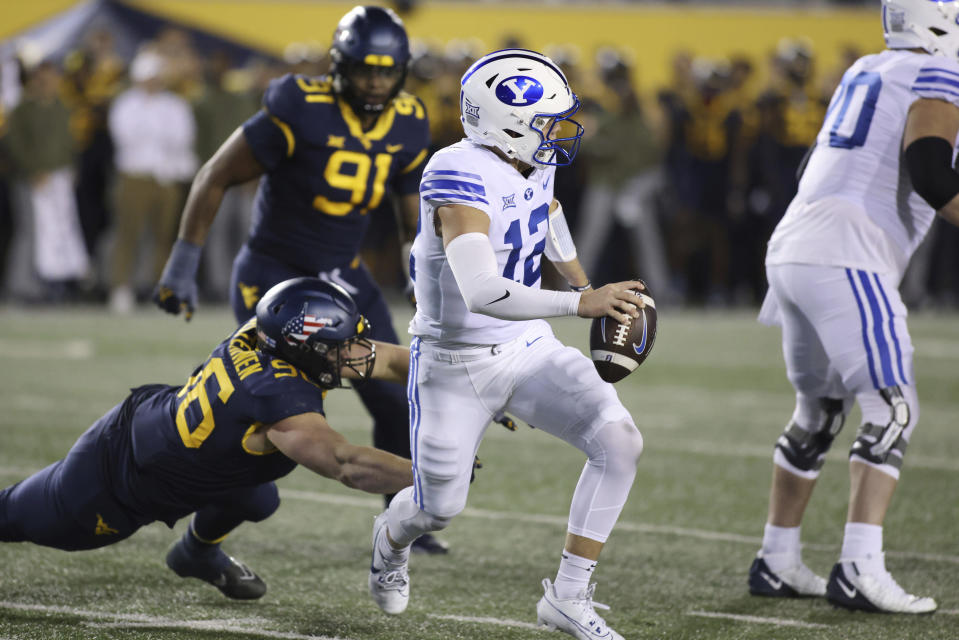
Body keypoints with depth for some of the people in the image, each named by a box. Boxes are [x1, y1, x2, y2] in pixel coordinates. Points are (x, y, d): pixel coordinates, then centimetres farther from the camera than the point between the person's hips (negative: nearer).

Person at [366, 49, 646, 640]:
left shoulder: (535, 163, -4)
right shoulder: (462, 179, -30)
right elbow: (484, 293, -42)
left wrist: (584, 283, 28)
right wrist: (580, 304, -45)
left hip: (529, 349, 6)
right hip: (456, 364, -6)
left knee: (620, 442, -15)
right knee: (439, 508, 8)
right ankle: (392, 539, 47)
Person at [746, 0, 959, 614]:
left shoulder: (865, 73, 20)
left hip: (793, 252, 9)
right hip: (845, 259, -9)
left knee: (820, 411, 20)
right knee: (892, 409, -8)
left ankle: (778, 561, 25)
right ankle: (860, 569, -18)